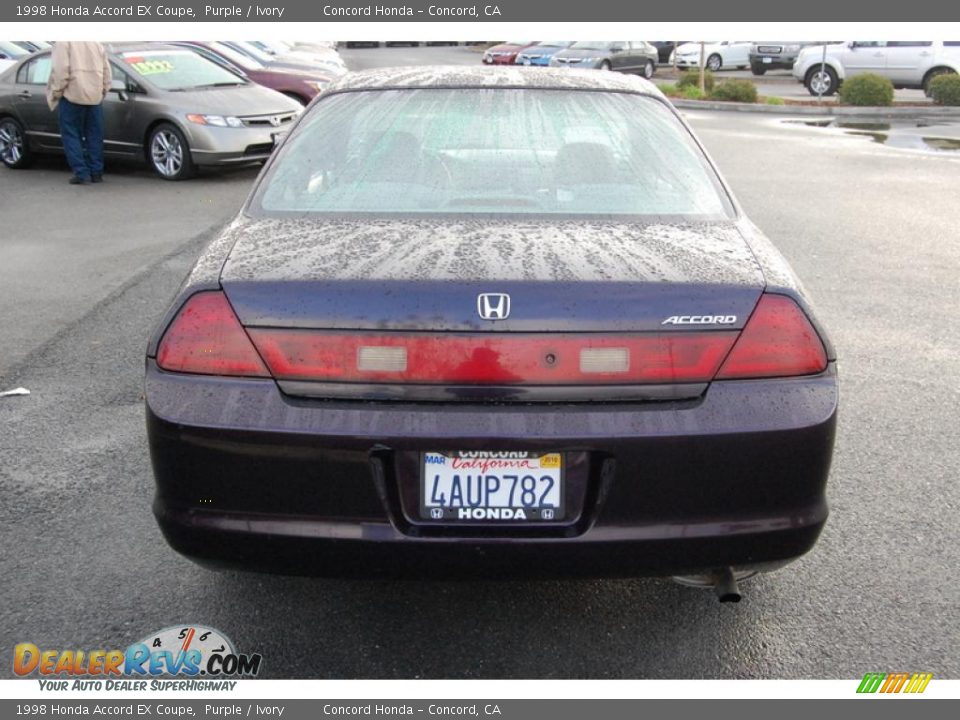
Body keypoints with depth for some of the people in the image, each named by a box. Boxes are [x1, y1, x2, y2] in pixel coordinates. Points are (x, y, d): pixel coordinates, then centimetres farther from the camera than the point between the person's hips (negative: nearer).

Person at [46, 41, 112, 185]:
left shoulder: (63, 42, -4)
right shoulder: (97, 44, 15)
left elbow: (60, 69, -14)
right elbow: (107, 71, 15)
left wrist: (57, 90, -5)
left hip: (72, 95, -5)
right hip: (95, 97, 5)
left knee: (71, 135, 0)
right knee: (94, 136, 11)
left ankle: (81, 173, -7)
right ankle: (96, 172, 11)